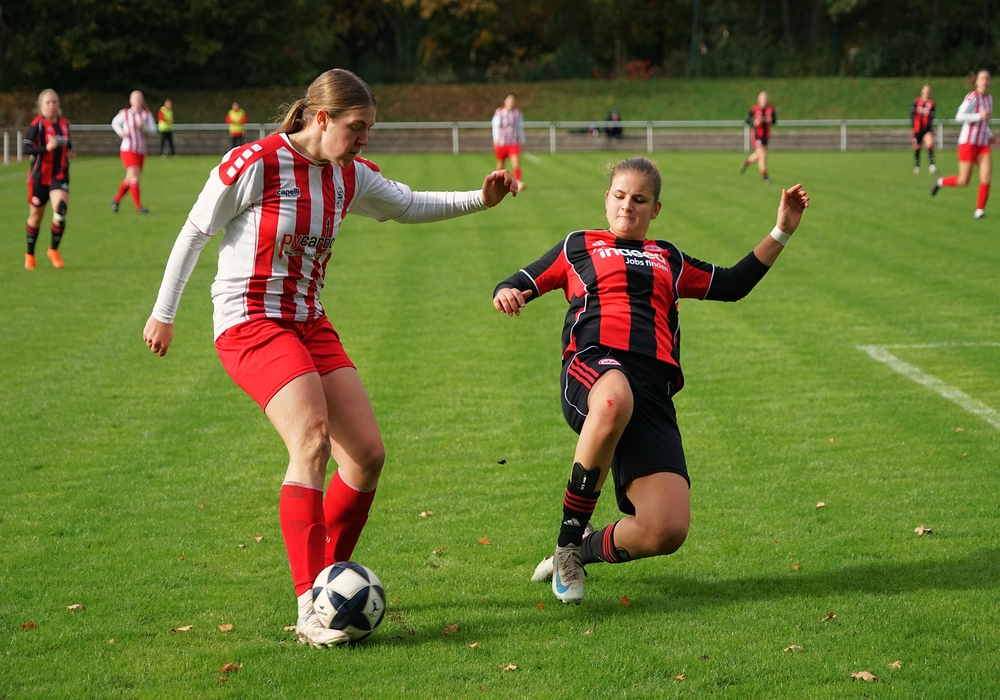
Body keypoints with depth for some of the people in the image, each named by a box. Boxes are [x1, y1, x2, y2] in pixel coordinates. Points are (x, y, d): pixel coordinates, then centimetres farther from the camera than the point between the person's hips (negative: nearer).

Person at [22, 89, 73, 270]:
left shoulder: (64, 124, 7)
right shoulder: (37, 125, -10)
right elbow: (27, 149, -18)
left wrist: (69, 151, 3)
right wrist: (46, 147, -31)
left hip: (59, 175, 3)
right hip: (39, 175, -3)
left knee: (60, 211, -18)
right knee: (36, 217, 8)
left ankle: (53, 250, 3)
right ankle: (30, 254, 29)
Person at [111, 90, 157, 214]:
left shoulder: (147, 114, 4)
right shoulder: (125, 113, -2)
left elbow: (153, 128, -3)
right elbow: (114, 123, 12)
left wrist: (143, 126, -21)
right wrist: (120, 131, -6)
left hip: (141, 151, 4)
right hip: (128, 149, -4)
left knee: (130, 179, 12)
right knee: (134, 177, -15)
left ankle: (116, 199, 33)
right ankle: (138, 206, -10)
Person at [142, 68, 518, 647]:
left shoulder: (351, 176, 5)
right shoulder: (255, 164, -15)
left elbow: (410, 206, 20)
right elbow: (195, 233, -5)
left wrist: (480, 200, 6)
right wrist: (164, 313, -1)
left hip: (309, 324, 8)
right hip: (250, 322, -7)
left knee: (369, 454, -1)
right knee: (312, 439, -27)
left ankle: (330, 576, 19)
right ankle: (310, 609, -28)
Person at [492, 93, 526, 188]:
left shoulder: (518, 113, 6)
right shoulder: (499, 112, -3)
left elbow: (520, 128, 16)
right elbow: (496, 126, -6)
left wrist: (522, 141, 17)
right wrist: (496, 140, -14)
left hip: (514, 142, 1)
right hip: (501, 142, -1)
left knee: (516, 161, -18)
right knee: (500, 164, 11)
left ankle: (518, 182, -28)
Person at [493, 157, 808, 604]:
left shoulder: (668, 259, 34)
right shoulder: (578, 246, 27)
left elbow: (732, 284, 39)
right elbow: (517, 285, 22)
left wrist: (781, 232, 33)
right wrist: (506, 294, -3)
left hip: (654, 389, 3)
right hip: (593, 366, -3)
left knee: (667, 532, -18)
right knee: (615, 399, -47)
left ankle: (581, 552, 13)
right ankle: (569, 536, -28)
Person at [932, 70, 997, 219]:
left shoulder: (990, 98, 11)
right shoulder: (972, 97, -13)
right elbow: (959, 117, -21)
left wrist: (990, 136, 13)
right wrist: (979, 116, -30)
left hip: (983, 144, 6)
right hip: (968, 143, -6)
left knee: (986, 178, -9)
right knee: (963, 181, -2)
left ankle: (979, 211, -1)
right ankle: (940, 182, 27)